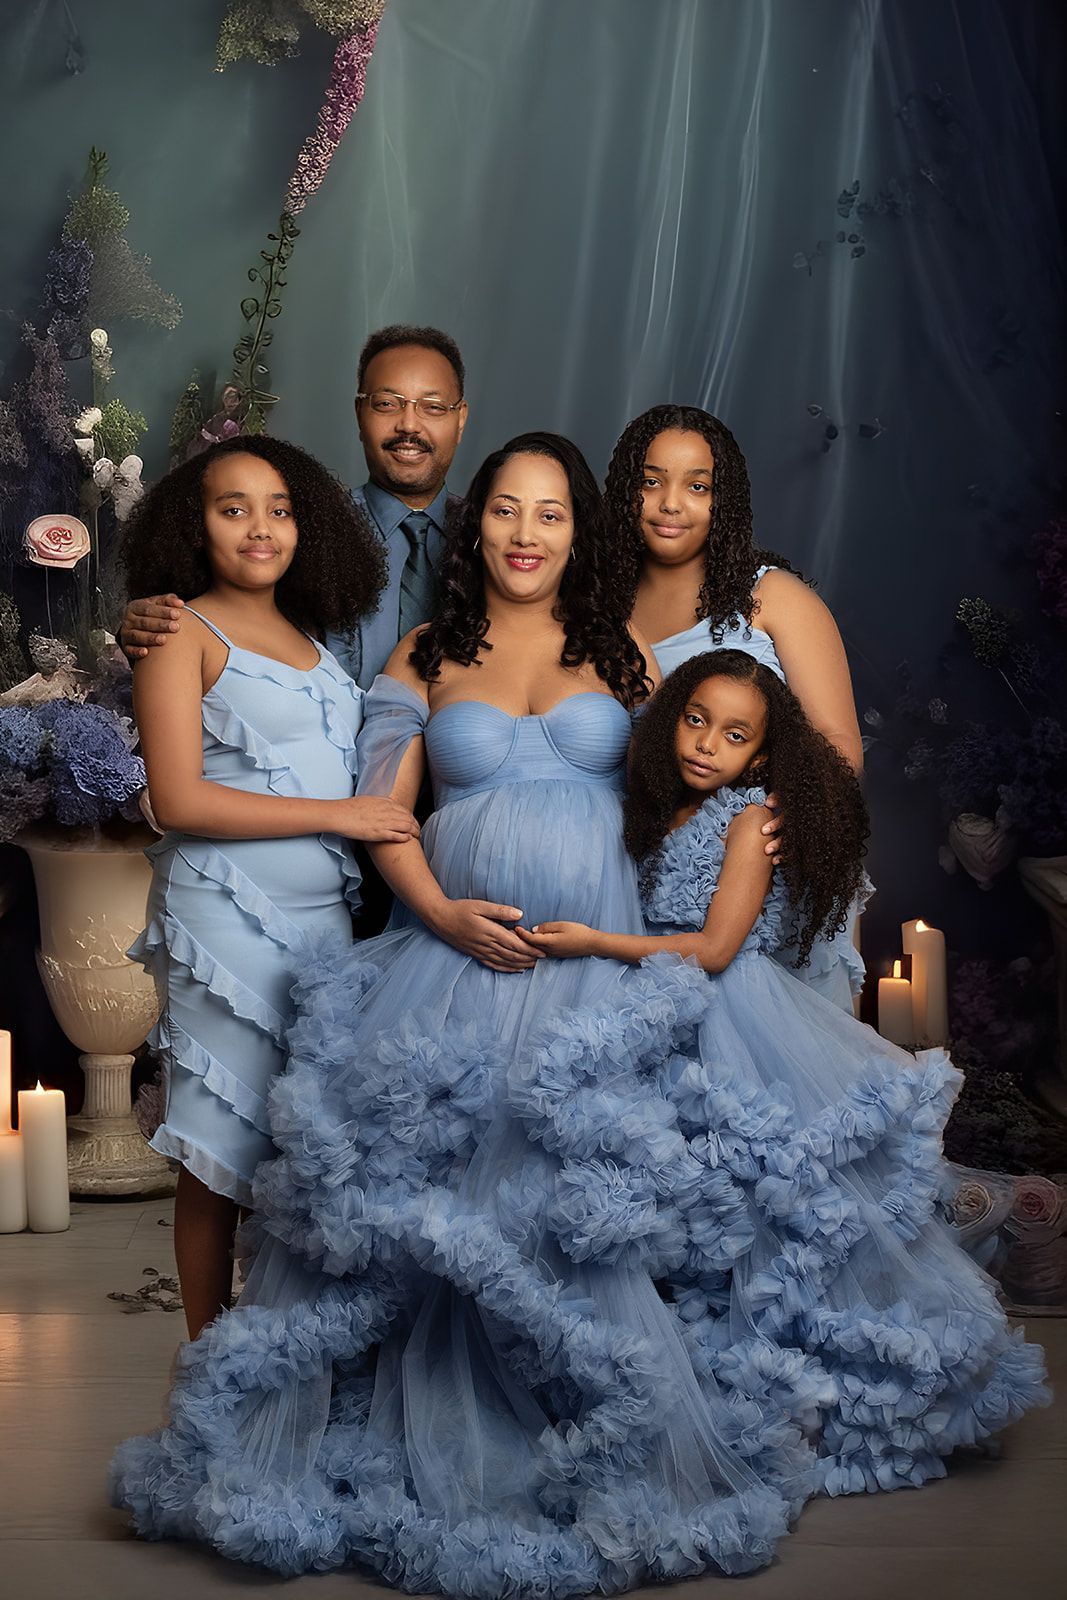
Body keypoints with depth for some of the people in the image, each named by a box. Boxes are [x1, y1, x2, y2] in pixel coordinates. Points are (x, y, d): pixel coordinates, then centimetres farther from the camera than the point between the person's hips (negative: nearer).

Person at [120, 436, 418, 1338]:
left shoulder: (304, 635, 16)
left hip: (325, 913, 6)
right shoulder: (183, 633, -4)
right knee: (223, 1158, 0)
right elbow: (180, 799, -13)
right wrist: (339, 814, -12)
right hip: (229, 918, -6)